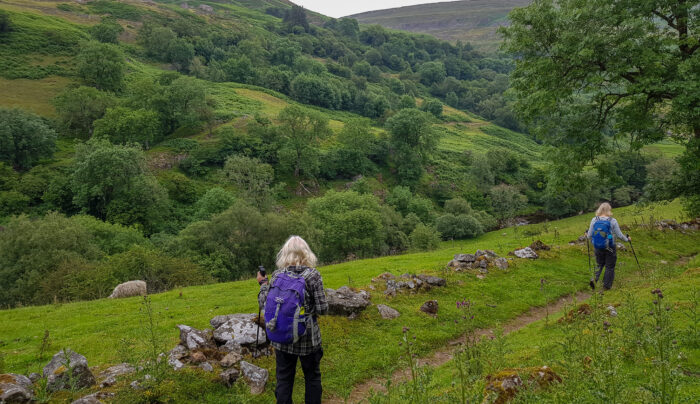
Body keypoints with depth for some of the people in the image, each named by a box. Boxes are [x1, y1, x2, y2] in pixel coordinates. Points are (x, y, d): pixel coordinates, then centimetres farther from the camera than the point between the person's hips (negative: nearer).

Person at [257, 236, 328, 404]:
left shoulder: (277, 275, -7)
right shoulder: (313, 275, -13)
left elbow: (265, 305, -1)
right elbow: (322, 309, -13)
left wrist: (263, 284, 13)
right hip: (308, 338, -2)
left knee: (284, 379, 15)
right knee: (312, 377, 17)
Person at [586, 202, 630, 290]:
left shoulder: (594, 220, -6)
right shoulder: (612, 221, -13)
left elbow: (589, 236, -2)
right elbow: (619, 235, -6)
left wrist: (587, 234, 22)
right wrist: (627, 239, 13)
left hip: (598, 248, 3)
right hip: (610, 248, -3)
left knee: (600, 264, 20)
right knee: (609, 267, 13)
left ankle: (594, 278, -3)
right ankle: (606, 286, 18)